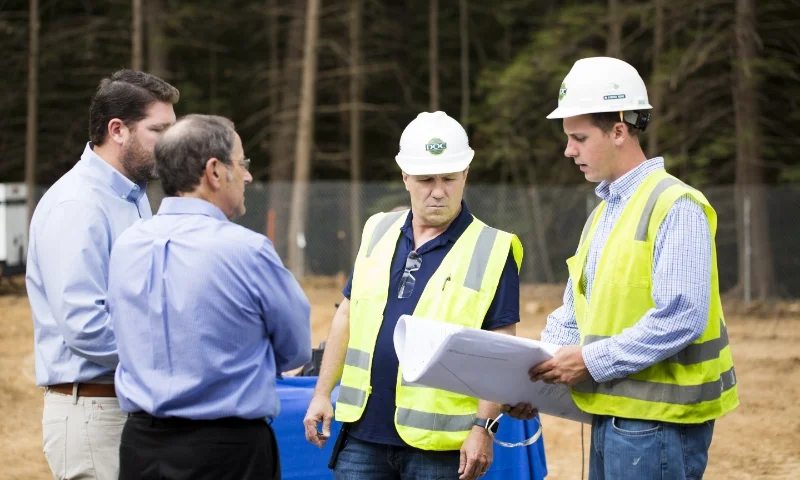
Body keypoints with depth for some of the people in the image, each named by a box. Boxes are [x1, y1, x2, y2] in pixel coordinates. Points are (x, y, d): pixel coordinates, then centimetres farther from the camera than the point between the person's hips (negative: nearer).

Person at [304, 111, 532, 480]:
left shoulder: (492, 250, -5)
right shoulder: (378, 233, 10)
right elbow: (347, 316, 16)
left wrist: (484, 426, -14)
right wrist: (322, 393, 12)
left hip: (438, 441, -4)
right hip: (363, 431, 4)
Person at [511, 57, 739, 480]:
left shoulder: (675, 207, -13)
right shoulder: (603, 214, 16)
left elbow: (681, 319, -22)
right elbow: (574, 314, 20)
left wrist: (593, 360, -19)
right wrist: (534, 369, 3)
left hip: (656, 421, -9)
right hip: (612, 414, 9)